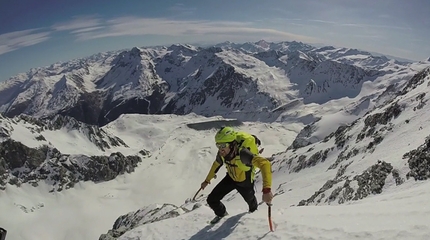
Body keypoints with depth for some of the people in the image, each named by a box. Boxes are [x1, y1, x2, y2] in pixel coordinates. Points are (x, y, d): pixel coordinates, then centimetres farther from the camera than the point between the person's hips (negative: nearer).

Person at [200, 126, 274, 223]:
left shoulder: (242, 153, -45)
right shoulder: (222, 153, -26)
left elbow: (265, 164, -56)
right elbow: (216, 164, -2)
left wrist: (266, 189, -67)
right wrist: (207, 180, 10)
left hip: (244, 182, -3)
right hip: (230, 178, 4)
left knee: (249, 199, 26)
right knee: (212, 200, -1)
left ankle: (253, 210, 65)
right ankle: (221, 214, 34)